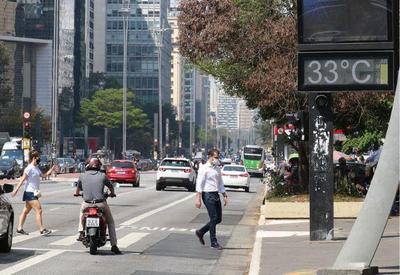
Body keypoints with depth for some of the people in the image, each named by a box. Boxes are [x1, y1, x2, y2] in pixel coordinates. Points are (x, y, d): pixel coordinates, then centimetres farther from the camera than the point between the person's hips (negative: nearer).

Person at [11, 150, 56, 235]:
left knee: (26, 211, 12)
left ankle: (19, 228, 18)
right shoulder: (29, 168, -13)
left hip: (34, 193, 10)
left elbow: (44, 175, 24)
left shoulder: (36, 168, 15)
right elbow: (22, 179, -17)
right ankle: (42, 229, -12)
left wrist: (51, 169, 14)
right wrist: (16, 190, -20)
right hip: (30, 193, -10)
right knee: (39, 210, -12)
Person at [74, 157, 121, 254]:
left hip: (87, 204, 1)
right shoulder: (102, 176, 2)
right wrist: (112, 193, 39)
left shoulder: (82, 176, 4)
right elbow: (111, 187, 16)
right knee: (110, 222, 18)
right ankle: (114, 245, 12)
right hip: (101, 204, -1)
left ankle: (81, 232, 24)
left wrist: (76, 193, 42)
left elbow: (78, 188, 18)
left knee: (82, 210, 37)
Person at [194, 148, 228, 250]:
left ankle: (201, 232, 25)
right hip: (208, 195, -8)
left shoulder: (217, 169, 13)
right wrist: (198, 199, -16)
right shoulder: (204, 168, -9)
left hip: (216, 195, 8)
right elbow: (199, 184, -12)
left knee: (218, 219, 8)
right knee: (213, 218, -7)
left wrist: (225, 196, 18)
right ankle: (214, 242, 3)